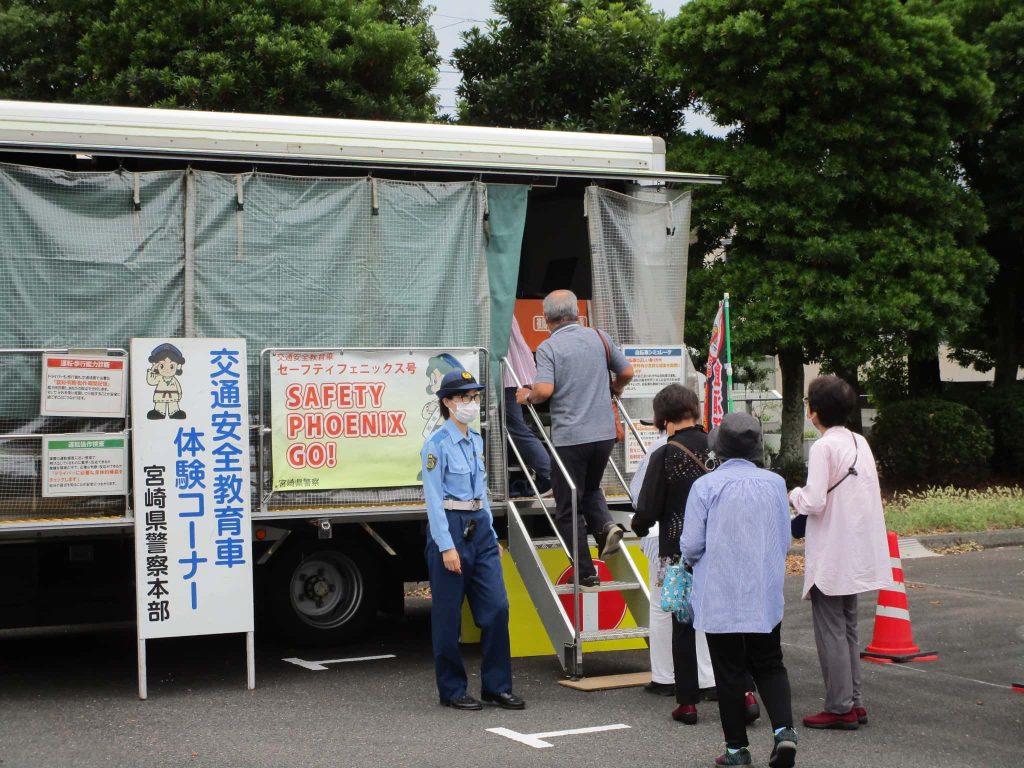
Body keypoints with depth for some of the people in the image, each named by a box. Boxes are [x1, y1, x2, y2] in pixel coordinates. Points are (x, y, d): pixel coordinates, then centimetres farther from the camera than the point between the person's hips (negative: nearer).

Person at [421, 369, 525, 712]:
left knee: (496, 607, 2)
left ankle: (497, 686, 11)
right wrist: (447, 546, -18)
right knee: (448, 615, 2)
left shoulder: (477, 441, 13)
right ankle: (452, 690, 12)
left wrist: (493, 536, 16)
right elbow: (434, 499, -13)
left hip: (480, 528, 7)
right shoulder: (437, 445, -10)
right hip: (449, 529, -7)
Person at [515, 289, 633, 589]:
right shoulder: (599, 337, 6)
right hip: (604, 432, 5)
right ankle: (605, 525, -1)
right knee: (590, 488, 28)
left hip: (569, 437, -5)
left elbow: (544, 390, -21)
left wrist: (527, 396, 0)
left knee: (568, 509, 7)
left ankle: (587, 575, 6)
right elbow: (626, 372, 14)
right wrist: (613, 390, 34)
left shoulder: (548, 347, -9)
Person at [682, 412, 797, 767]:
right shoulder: (775, 483, 0)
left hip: (720, 598, -3)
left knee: (730, 672, 7)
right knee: (769, 665, 15)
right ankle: (784, 730, -4)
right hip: (766, 596, 3)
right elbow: (785, 541, 7)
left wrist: (692, 561, 12)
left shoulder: (706, 486, -12)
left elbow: (691, 545, -10)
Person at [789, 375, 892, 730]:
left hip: (830, 556, -8)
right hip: (857, 553, 8)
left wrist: (795, 495, -1)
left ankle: (840, 708, 3)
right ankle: (854, 702, 20)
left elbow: (814, 503, -23)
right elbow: (869, 496, 13)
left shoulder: (824, 447, -16)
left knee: (830, 631, 0)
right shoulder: (860, 443, 8)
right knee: (848, 628, 16)